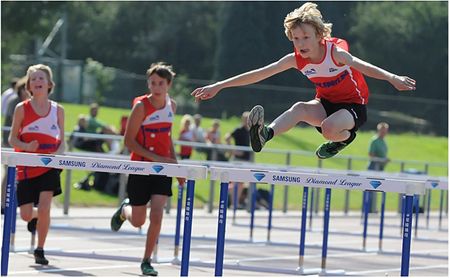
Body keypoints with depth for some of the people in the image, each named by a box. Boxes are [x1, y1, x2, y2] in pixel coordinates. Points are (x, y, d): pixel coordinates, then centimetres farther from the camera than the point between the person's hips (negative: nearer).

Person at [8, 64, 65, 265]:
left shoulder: (57, 110, 3)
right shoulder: (22, 108, -2)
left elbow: (62, 141, 7)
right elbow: (12, 139, -1)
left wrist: (58, 154, -15)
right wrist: (26, 146, -21)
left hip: (49, 167, 0)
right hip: (26, 166, 0)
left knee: (44, 207, -15)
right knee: (26, 215, -1)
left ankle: (40, 250, 1)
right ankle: (35, 217, 38)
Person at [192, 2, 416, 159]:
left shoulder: (336, 52, -24)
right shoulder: (296, 59, -11)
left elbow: (364, 67, -41)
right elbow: (259, 74, -12)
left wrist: (393, 78, -60)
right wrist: (219, 86, -15)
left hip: (353, 105, -4)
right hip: (325, 103, 4)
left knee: (329, 129, -34)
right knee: (300, 108, -28)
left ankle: (345, 137, 0)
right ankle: (266, 134, -45)